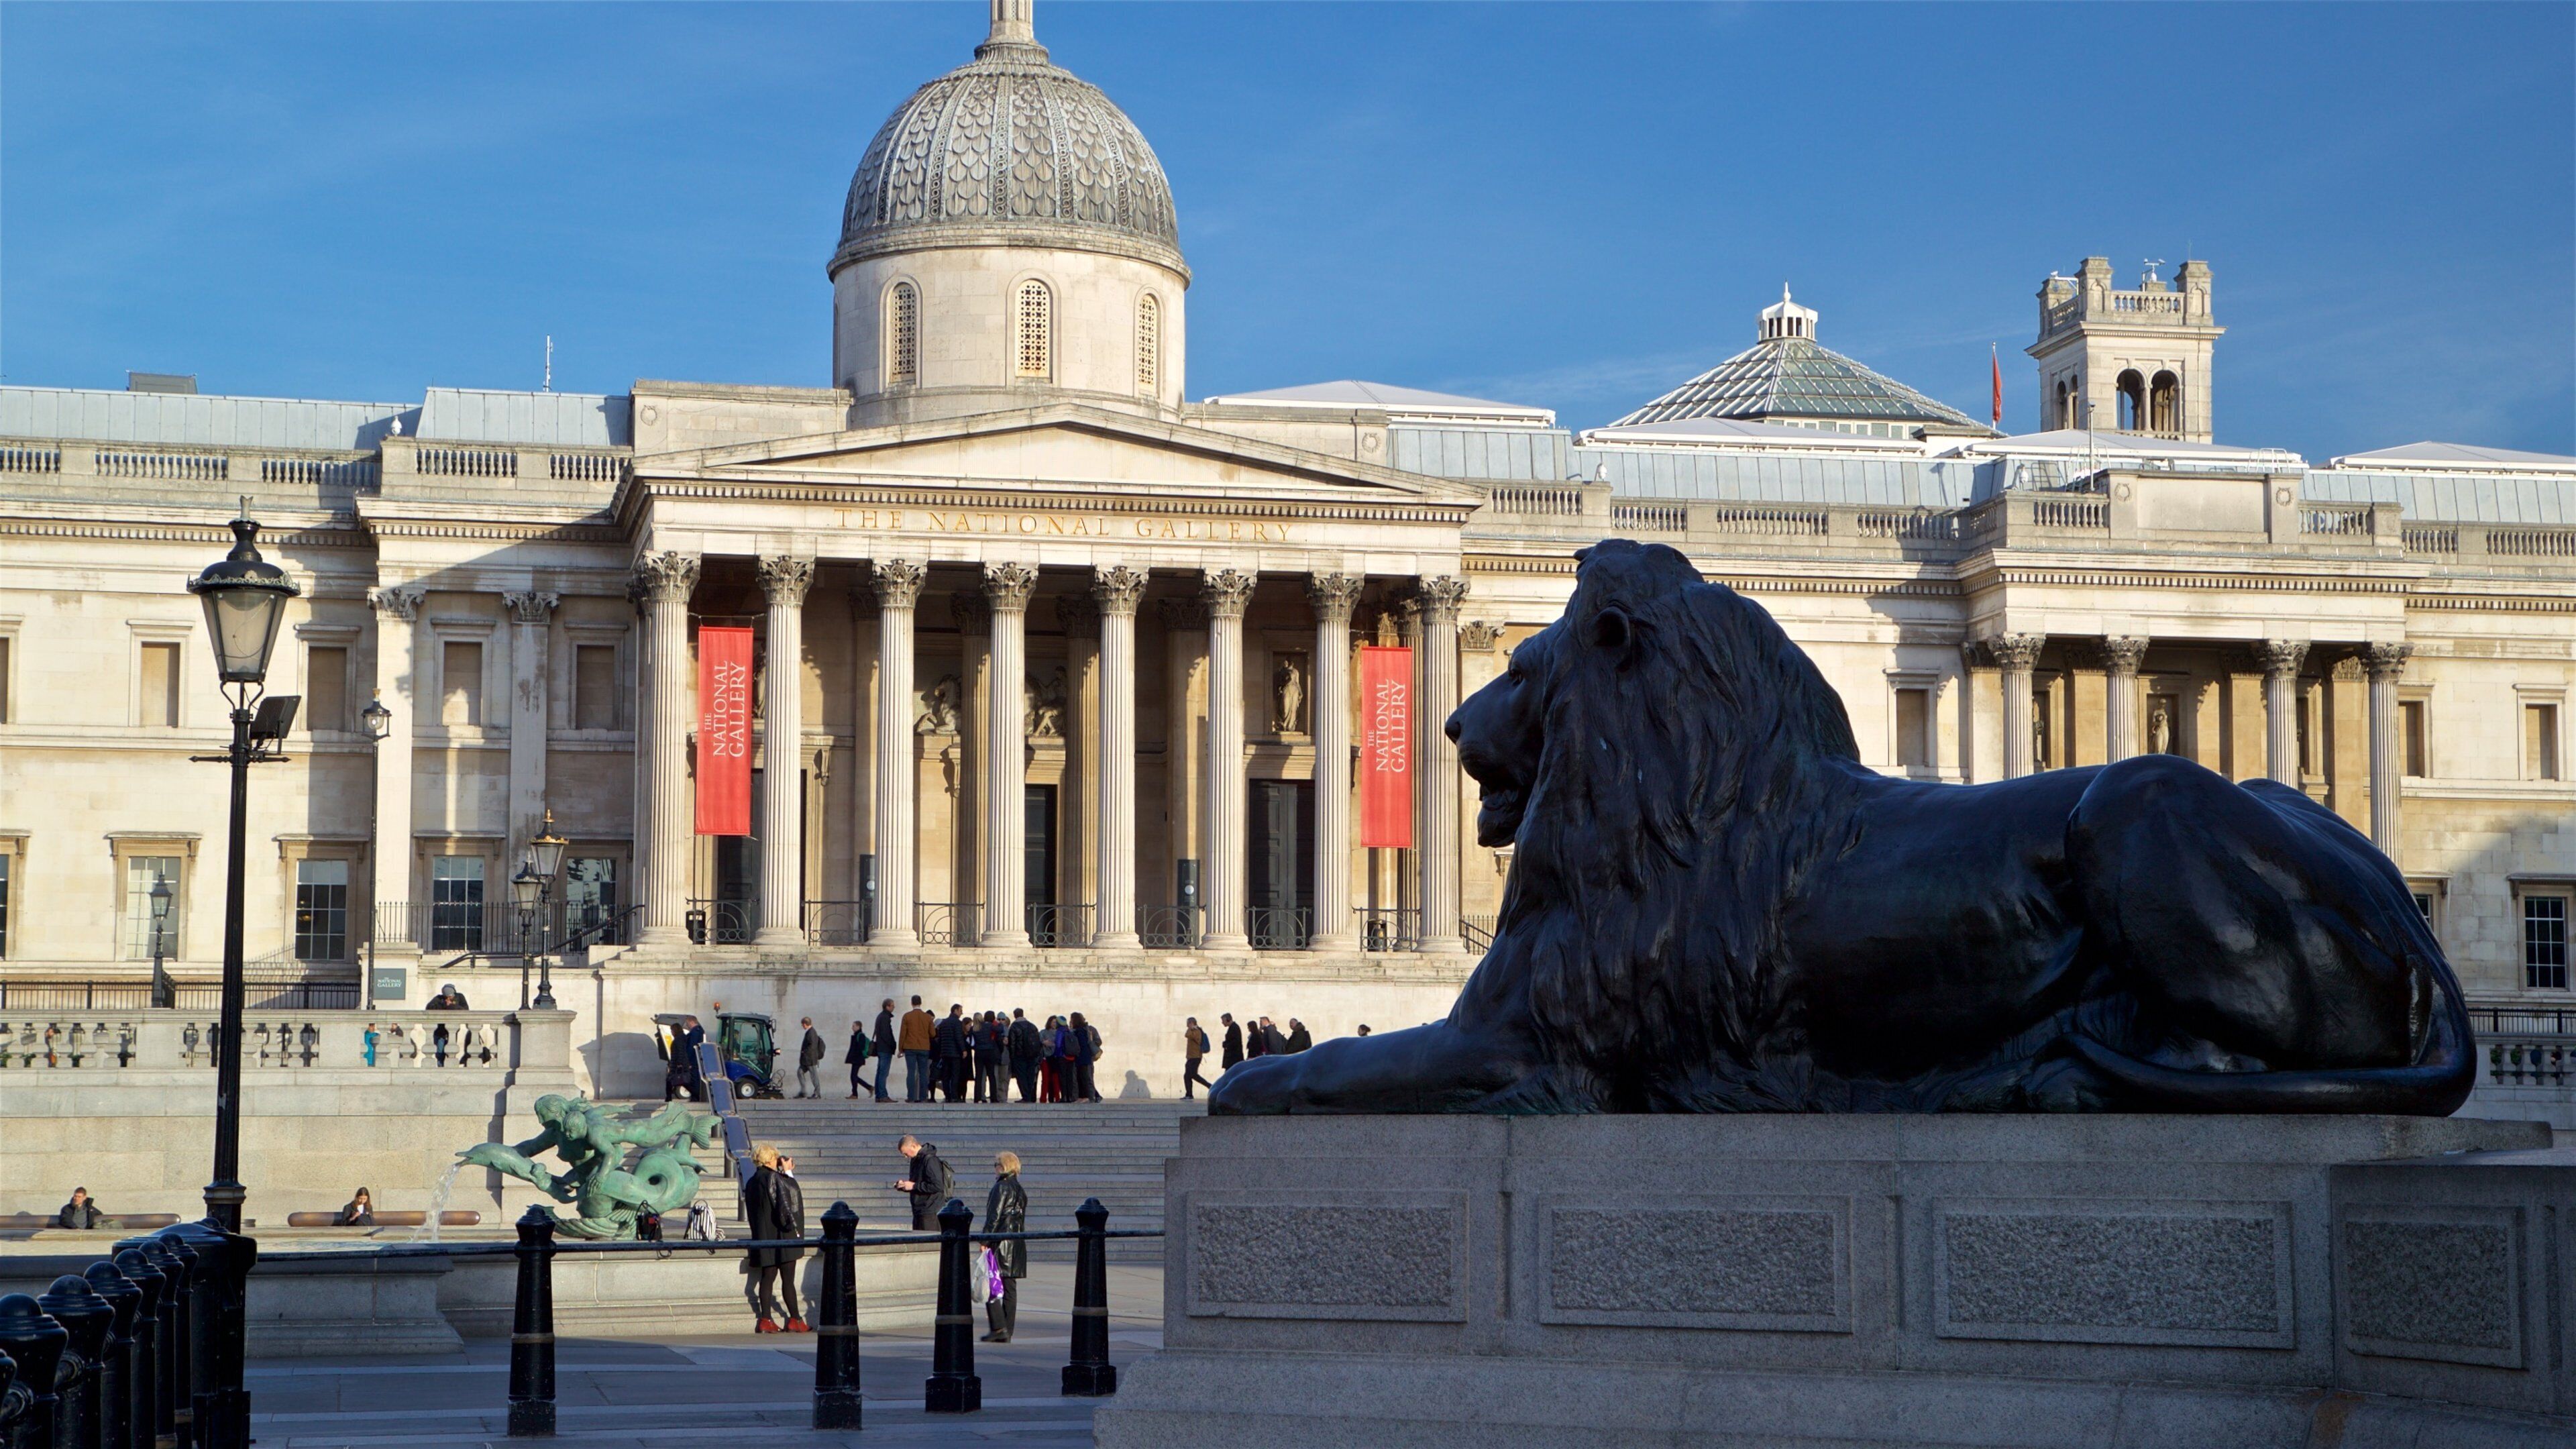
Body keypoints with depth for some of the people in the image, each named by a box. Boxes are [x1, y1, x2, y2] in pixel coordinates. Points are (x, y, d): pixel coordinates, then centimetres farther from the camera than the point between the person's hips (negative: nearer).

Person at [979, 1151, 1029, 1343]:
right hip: (1017, 1245, 8)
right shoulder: (1020, 1190, 14)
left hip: (1000, 1243, -8)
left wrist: (985, 1240, -13)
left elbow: (994, 1216, -16)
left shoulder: (1002, 1187, -11)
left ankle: (999, 1328, -11)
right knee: (1010, 1287, 8)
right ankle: (1007, 1332, 9)